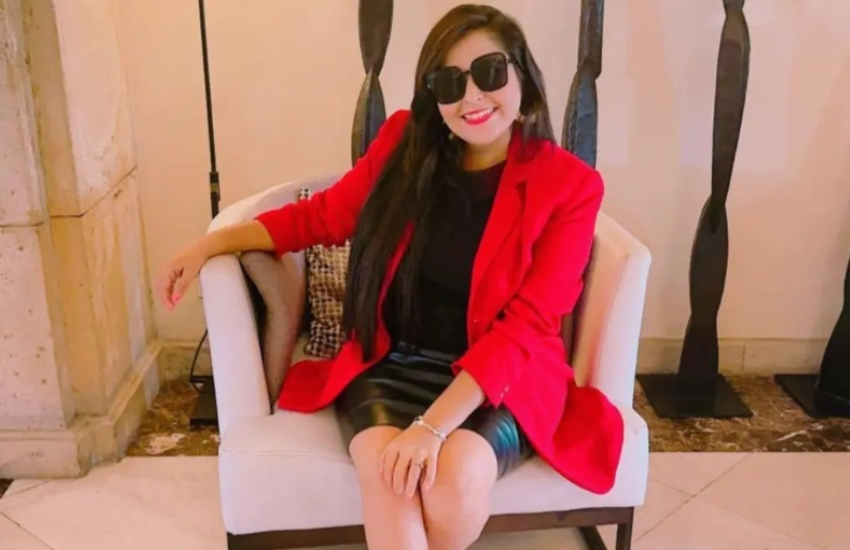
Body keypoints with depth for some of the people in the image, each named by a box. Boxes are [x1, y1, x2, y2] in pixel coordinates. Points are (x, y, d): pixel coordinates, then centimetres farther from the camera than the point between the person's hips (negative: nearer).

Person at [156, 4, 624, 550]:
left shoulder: (569, 185, -7)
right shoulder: (405, 142, 3)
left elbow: (524, 324, -15)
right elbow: (322, 215, 16)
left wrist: (434, 425, -25)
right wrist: (210, 244, 8)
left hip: (504, 382, -1)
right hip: (391, 365, 2)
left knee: (459, 475, -31)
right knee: (388, 471, -30)